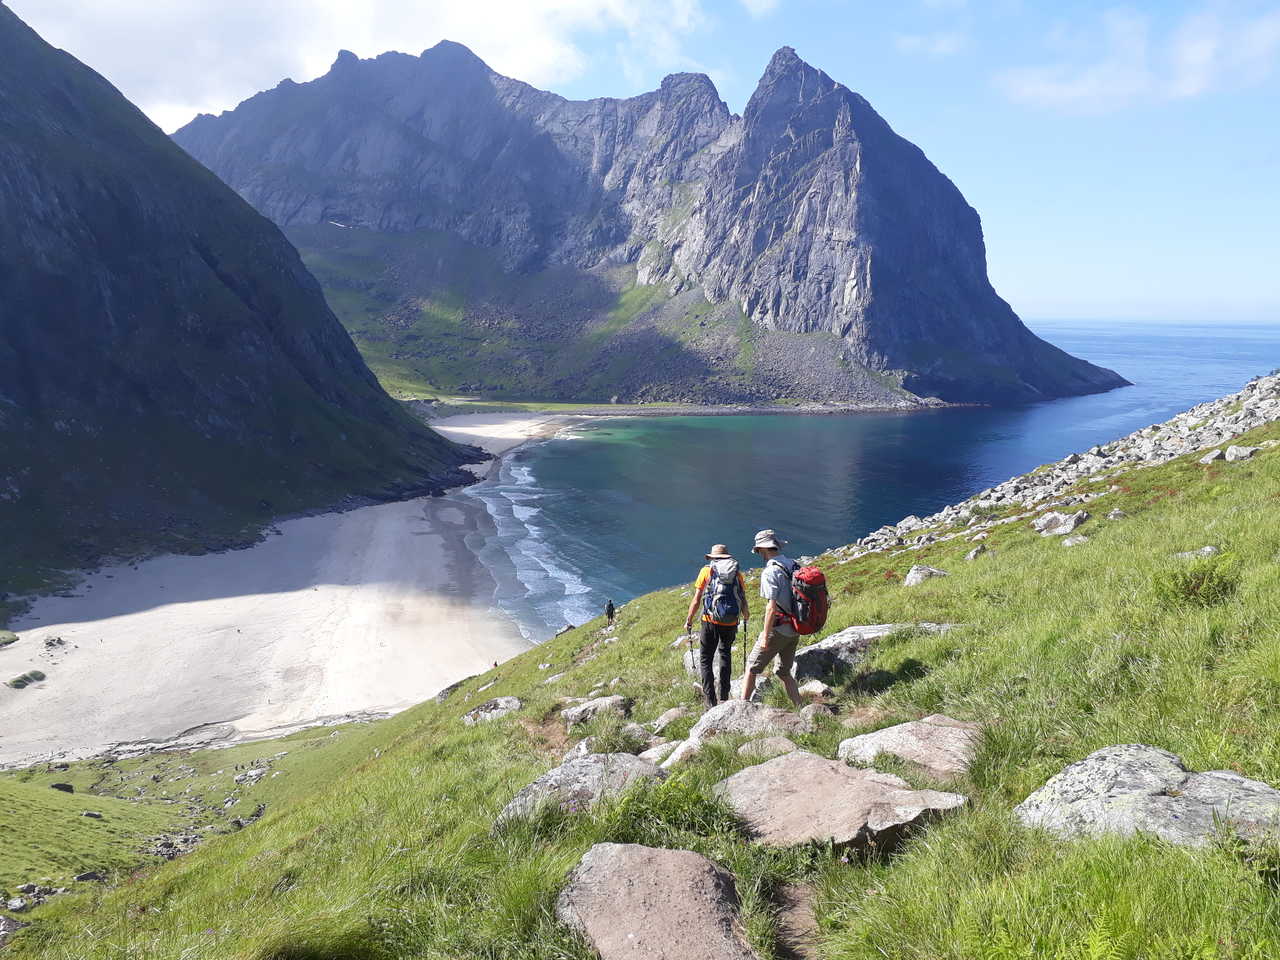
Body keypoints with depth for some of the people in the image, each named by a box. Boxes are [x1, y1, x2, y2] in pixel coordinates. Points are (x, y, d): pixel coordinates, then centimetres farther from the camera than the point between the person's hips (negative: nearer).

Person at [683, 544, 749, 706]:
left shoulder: (707, 571, 3)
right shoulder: (737, 573, 9)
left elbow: (697, 599, -1)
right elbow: (743, 601, 10)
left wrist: (689, 620, 9)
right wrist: (746, 615, 32)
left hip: (710, 621, -3)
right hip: (731, 623, 3)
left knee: (706, 659, 7)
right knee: (725, 655, 22)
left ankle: (710, 700, 0)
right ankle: (724, 697, 24)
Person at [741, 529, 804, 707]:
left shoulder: (770, 572, -16)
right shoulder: (794, 566, 8)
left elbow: (772, 607, -22)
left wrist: (765, 636, -18)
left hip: (778, 628, -7)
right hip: (795, 630, 8)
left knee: (752, 667, 5)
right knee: (784, 672, 18)